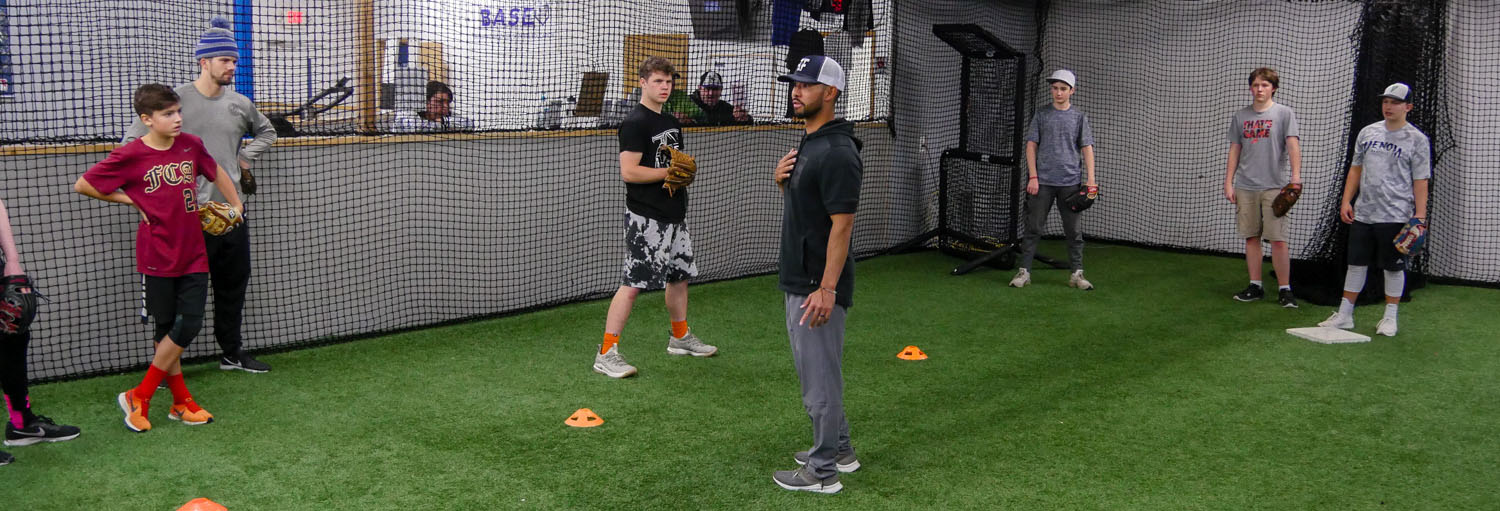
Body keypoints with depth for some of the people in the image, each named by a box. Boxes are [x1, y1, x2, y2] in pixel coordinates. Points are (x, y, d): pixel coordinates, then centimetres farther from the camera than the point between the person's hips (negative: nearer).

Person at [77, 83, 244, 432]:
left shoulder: (191, 145, 1)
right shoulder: (130, 156, -10)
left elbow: (215, 172, 21)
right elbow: (82, 185, -3)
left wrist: (235, 204, 21)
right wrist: (128, 199, -5)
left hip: (194, 255, 3)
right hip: (158, 257, -3)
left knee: (189, 325, -1)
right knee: (168, 329, 6)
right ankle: (181, 401, 17)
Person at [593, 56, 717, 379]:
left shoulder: (671, 123, 15)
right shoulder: (635, 123, -12)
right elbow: (629, 172, -20)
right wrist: (669, 172, -16)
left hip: (675, 214, 9)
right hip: (646, 219, -9)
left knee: (680, 276, 17)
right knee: (633, 283, -10)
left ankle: (680, 337, 35)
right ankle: (607, 353, -7)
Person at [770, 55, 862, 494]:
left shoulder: (836, 152, -20)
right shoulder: (808, 144, 11)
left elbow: (842, 224, -22)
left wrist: (826, 288, -25)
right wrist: (782, 179, 1)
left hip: (818, 285, -10)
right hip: (798, 280, 10)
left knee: (819, 375, 0)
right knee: (811, 369, 20)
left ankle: (822, 472, 12)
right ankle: (838, 449, 33)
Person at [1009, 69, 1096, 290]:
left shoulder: (1079, 118, 7)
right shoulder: (1041, 115, 6)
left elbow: (1087, 148, 3)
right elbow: (1031, 145, 4)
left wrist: (1091, 179, -7)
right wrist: (1033, 177, -5)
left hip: (1070, 182, 1)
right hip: (1042, 181, -1)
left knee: (1073, 230, 4)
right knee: (1034, 228, 0)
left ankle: (1077, 274, 11)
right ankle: (1024, 271, 6)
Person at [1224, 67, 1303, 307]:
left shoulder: (1284, 114, 1)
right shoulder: (1240, 116, 12)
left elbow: (1293, 144, -11)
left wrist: (1296, 176, -25)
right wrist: (1228, 182, 9)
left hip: (1273, 186, -4)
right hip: (1245, 188, 4)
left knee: (1278, 240, -5)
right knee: (1251, 238, 8)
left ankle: (1284, 289, 2)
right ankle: (1255, 287, 16)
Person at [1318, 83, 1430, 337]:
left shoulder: (1417, 139, -3)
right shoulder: (1368, 132, 10)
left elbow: (1420, 181, -6)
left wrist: (1420, 216, -12)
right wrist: (1346, 201, 7)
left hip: (1396, 217, -4)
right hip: (1363, 213, 4)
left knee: (1394, 267, 4)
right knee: (1356, 263, 8)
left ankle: (1389, 318, 15)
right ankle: (1344, 315, 14)